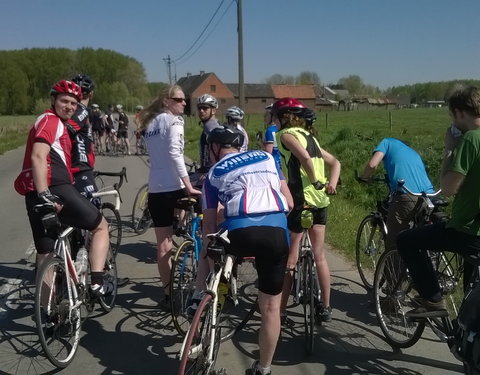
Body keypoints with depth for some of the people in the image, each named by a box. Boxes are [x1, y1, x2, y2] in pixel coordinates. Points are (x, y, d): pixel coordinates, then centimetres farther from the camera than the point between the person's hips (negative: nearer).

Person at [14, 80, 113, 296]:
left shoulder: (55, 123, 29)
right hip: (55, 190, -9)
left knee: (45, 254, 10)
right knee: (100, 226, 5)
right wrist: (45, 195, -26)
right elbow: (38, 158, -18)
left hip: (35, 194, 9)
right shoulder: (51, 121, -3)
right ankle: (97, 281, -3)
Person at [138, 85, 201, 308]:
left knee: (163, 245, 9)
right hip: (174, 187, -7)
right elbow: (175, 153, -19)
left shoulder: (150, 122, 17)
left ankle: (168, 294, 15)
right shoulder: (173, 120, -6)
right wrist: (188, 186, -22)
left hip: (155, 189, 7)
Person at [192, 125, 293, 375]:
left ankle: (198, 299, 30)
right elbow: (289, 202, 22)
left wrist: (208, 250, 25)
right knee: (270, 307, 16)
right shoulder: (267, 158, 26)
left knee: (210, 242, 35)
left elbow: (209, 223, 15)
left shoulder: (214, 173, 20)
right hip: (277, 234, 2)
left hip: (240, 233, -2)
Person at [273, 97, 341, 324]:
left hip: (300, 200, -8)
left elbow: (305, 157, -24)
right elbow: (335, 162, 16)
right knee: (319, 256, 15)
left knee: (288, 259, 1)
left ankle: (280, 311, 9)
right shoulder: (309, 136, 19)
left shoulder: (286, 134, -5)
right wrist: (332, 183, 1)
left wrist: (314, 181, -12)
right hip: (320, 201, 8)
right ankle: (325, 308, 23)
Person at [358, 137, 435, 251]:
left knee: (394, 244, 3)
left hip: (406, 197, -6)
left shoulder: (388, 142, 18)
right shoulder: (414, 152, 35)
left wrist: (363, 178, 20)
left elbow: (372, 164, 2)